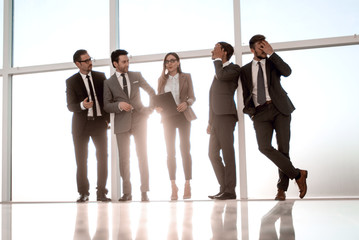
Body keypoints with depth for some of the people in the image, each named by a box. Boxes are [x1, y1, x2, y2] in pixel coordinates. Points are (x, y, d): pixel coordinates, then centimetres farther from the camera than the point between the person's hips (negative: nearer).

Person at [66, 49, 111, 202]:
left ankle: (101, 192, 6)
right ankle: (83, 193, 12)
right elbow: (70, 106, -3)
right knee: (81, 160, 2)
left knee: (103, 157, -2)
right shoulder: (71, 81, 1)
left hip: (99, 122, 2)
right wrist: (82, 105, -24)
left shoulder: (100, 76, 8)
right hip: (81, 124, -1)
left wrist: (107, 118, 2)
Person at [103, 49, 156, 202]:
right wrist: (119, 105, -17)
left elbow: (151, 92, 18)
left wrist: (150, 109, 8)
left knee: (142, 155, -4)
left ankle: (144, 191, 1)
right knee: (124, 158, 1)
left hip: (139, 120, 1)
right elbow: (106, 105, 1)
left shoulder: (136, 76, 9)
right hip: (121, 123, 0)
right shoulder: (109, 83, 5)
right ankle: (127, 192, 10)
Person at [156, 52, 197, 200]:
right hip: (168, 117, 2)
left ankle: (187, 185, 1)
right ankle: (173, 186, 2)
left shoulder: (186, 77, 6)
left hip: (183, 116, -2)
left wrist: (186, 103, -19)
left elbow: (192, 97, 2)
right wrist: (158, 108, -10)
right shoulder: (162, 79, 12)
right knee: (170, 151, -1)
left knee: (185, 149, -3)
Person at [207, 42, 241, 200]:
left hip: (226, 115, -9)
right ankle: (224, 188, 14)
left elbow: (222, 76, -22)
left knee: (227, 153, -9)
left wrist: (218, 59, -4)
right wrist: (210, 121, 23)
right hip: (216, 117, 9)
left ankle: (230, 191, -7)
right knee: (213, 154, 8)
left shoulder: (234, 68, 2)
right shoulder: (219, 70, 27)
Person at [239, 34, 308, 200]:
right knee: (264, 147, -20)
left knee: (283, 148, -5)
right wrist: (250, 111, 0)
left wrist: (271, 53, -9)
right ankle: (297, 174, -7)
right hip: (260, 112, 1)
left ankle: (282, 188, 8)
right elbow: (246, 95, 17)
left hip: (279, 108, 0)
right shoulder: (245, 70, 15)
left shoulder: (273, 62, 13)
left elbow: (287, 72, -8)